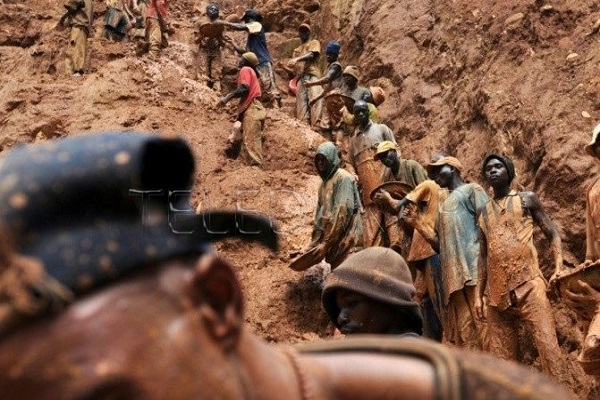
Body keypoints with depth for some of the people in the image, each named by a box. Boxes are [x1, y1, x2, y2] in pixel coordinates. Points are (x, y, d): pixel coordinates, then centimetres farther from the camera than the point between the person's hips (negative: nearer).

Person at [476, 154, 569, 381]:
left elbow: (552, 234, 7)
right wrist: (479, 295, 12)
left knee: (547, 344, -12)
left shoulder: (526, 199, 9)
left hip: (528, 285, -4)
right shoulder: (484, 212, 18)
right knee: (500, 355, 4)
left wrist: (559, 267, -10)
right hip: (496, 292, 4)